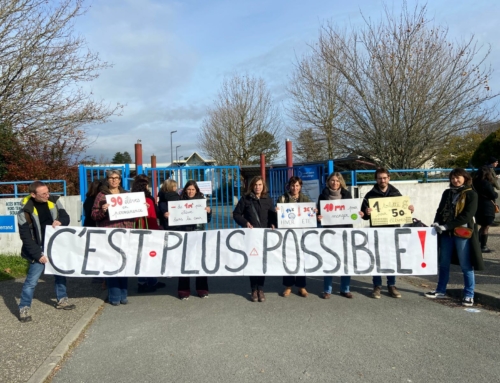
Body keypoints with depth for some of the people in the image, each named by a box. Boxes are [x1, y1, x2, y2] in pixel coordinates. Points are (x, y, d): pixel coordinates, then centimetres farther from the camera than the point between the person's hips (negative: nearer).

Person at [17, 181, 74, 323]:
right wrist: (38, 255, -17)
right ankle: (24, 308, 12)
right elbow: (25, 237, -15)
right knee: (32, 279, -4)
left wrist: (60, 221, -21)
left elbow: (66, 217, 3)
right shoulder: (25, 210, -17)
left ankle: (62, 300, 33)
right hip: (40, 248, -5)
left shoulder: (54, 201, -5)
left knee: (61, 272, 16)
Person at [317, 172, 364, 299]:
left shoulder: (347, 194, 7)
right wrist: (318, 217, -17)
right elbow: (319, 212, 3)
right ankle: (327, 289, 11)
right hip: (329, 231, -2)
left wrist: (359, 214, -8)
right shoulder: (323, 195, 3)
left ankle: (345, 289, 17)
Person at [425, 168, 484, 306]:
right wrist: (436, 223, -9)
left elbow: (467, 215, -13)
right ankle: (441, 290, 24)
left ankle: (469, 295, 11)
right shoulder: (447, 193, 12)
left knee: (466, 265, 1)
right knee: (443, 263, 12)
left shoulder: (471, 194, -3)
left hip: (462, 233, -5)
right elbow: (440, 210, 13)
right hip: (446, 234, 5)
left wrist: (447, 226, -19)